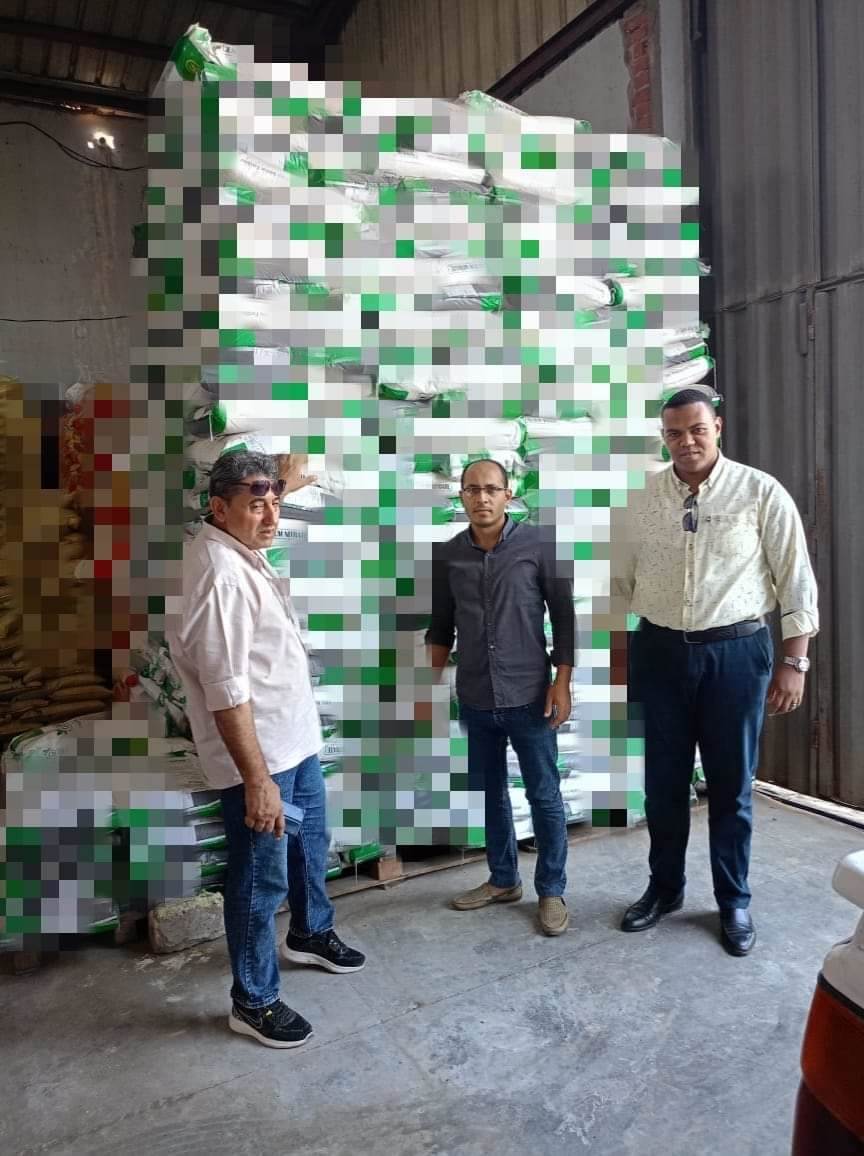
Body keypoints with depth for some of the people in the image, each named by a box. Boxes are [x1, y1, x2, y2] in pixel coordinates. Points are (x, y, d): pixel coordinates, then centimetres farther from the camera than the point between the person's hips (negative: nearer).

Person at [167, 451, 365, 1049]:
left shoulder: (244, 553, 4)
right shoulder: (220, 573, -26)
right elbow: (226, 690, -30)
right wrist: (257, 779, -30)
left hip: (296, 737, 10)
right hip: (258, 752, -10)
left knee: (311, 843, 26)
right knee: (262, 878, 6)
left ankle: (311, 934, 51)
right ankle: (254, 1002, 27)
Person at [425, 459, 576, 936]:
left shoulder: (538, 545, -7)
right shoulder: (446, 555, 2)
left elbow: (564, 613, -4)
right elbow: (440, 625, 10)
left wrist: (561, 681, -8)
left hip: (529, 695, -3)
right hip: (474, 699, 4)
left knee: (544, 796, 7)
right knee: (487, 792, 16)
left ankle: (551, 891, 25)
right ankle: (503, 879, 36)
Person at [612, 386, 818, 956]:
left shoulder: (761, 492, -5)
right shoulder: (645, 499, 4)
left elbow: (797, 582, -3)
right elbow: (622, 582, 11)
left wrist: (794, 661, -6)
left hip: (735, 653, -2)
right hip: (660, 652, 3)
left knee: (731, 785, 10)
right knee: (664, 782, 13)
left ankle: (735, 901, 29)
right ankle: (664, 888, 34)